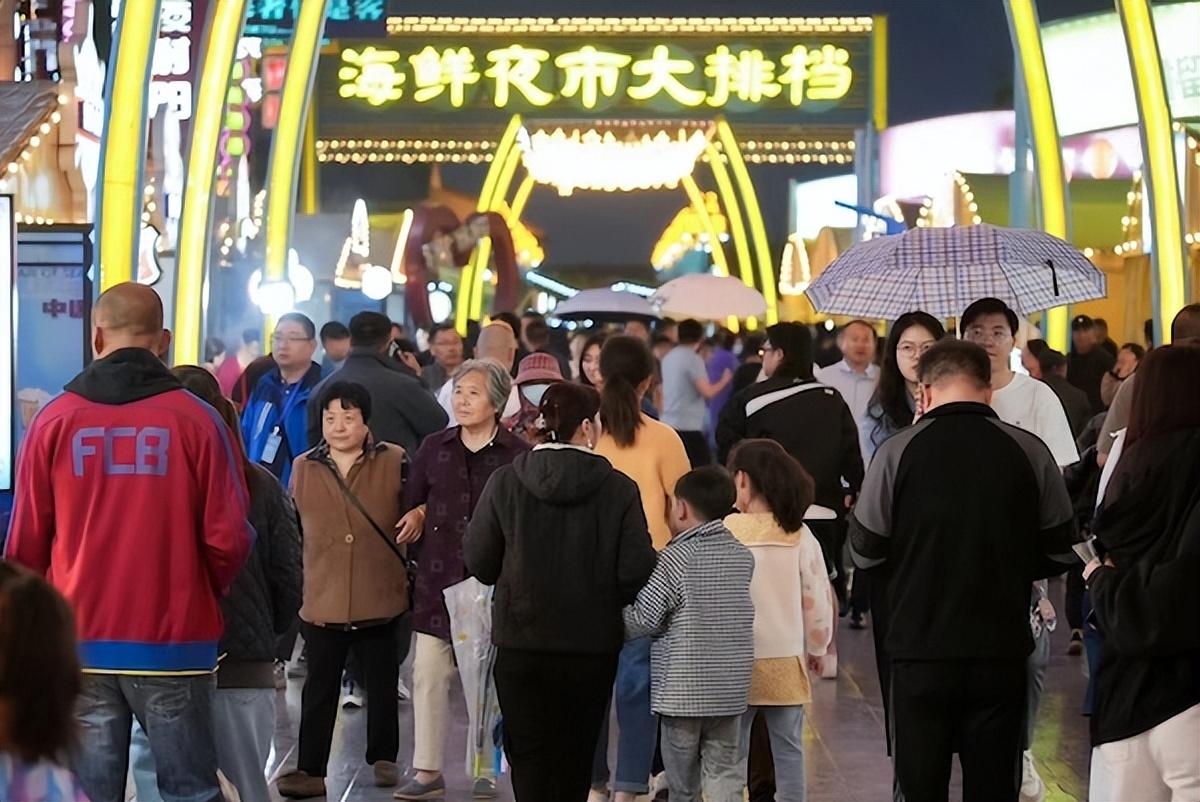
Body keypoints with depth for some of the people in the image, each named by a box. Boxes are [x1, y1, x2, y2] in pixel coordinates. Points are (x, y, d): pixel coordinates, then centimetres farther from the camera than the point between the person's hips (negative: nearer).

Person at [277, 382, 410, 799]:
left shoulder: (393, 462, -3)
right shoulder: (304, 468, 3)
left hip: (380, 598, -1)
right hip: (323, 601, 1)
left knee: (382, 684, 13)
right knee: (319, 689, 5)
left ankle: (383, 759, 27)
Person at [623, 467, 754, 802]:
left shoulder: (676, 558, -12)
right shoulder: (743, 557, 5)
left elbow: (643, 619, -12)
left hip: (682, 691, -4)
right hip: (730, 691, 4)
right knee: (723, 773, 6)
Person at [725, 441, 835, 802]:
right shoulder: (799, 535, -4)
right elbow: (817, 599, 2)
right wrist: (817, 649, 18)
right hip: (786, 662, 2)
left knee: (732, 754, 5)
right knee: (789, 751, 11)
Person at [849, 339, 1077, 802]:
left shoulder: (896, 452, -7)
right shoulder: (1030, 453, -3)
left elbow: (865, 552, -1)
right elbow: (1060, 552, 5)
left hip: (921, 648, -1)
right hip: (1001, 652, 1)